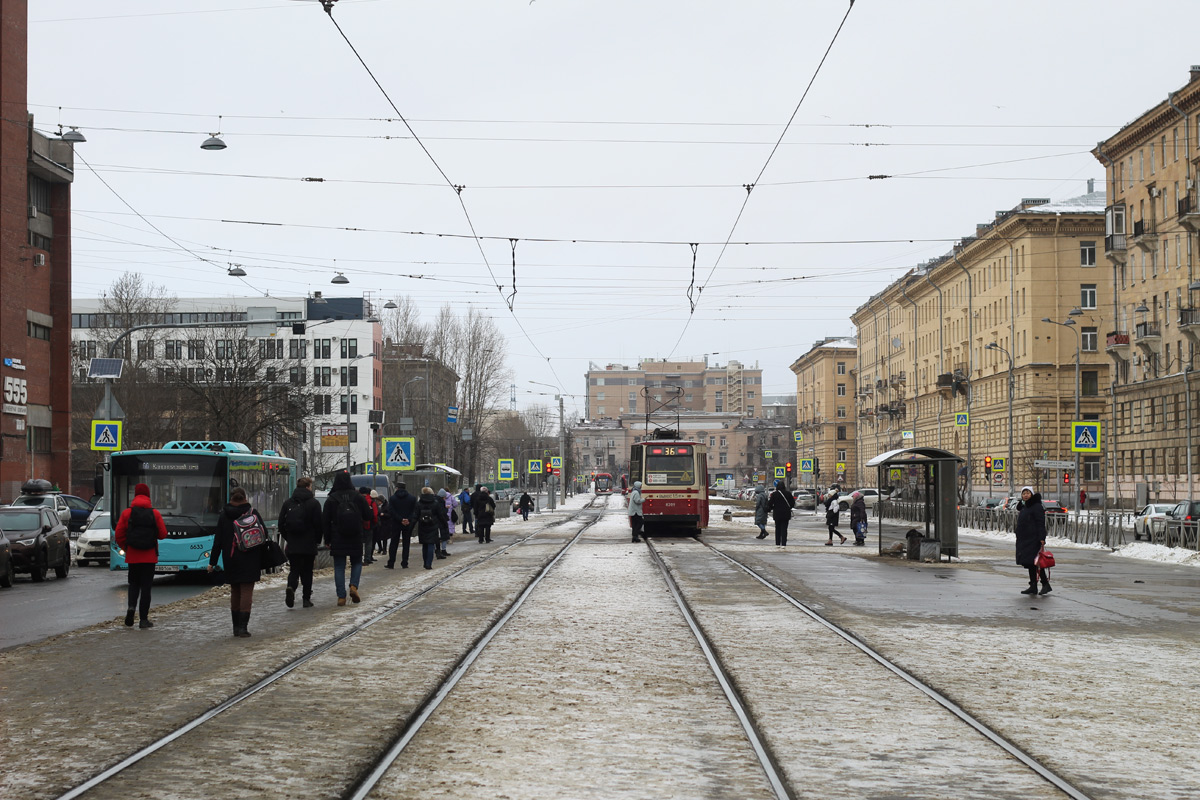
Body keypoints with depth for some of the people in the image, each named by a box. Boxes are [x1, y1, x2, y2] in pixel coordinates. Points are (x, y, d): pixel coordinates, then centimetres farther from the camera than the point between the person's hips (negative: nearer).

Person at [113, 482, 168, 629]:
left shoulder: (127, 513, -3)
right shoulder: (155, 513, -4)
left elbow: (119, 535, -3)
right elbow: (163, 534, -3)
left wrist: (125, 547, 16)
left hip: (132, 556, 1)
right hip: (149, 556, -1)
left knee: (134, 584, 17)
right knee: (146, 586, 4)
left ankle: (131, 606, -10)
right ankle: (143, 619, 3)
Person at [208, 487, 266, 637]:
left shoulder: (224, 516, 1)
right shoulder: (253, 514, -3)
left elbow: (218, 541, 1)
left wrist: (212, 562, 5)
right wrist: (263, 560, 11)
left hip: (230, 561, 2)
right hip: (250, 561, -2)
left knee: (235, 592, 14)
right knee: (246, 591, -2)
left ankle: (236, 627, 16)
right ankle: (243, 627, -10)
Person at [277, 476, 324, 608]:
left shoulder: (288, 503, 4)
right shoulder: (314, 503, -6)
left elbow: (281, 523, 6)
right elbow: (319, 524, -6)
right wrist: (317, 540, 7)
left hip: (292, 544, 2)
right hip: (309, 544, -2)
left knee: (294, 570, 8)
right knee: (307, 571, 9)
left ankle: (291, 588, -21)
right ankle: (307, 599, 10)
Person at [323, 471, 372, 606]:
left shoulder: (331, 500, -4)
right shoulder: (358, 497, -2)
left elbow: (326, 522, -2)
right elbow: (367, 517, 2)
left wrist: (327, 540, 5)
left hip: (337, 539, -1)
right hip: (356, 539, 1)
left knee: (339, 566, 4)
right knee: (356, 562, 18)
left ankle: (341, 596, -2)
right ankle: (354, 586, -4)